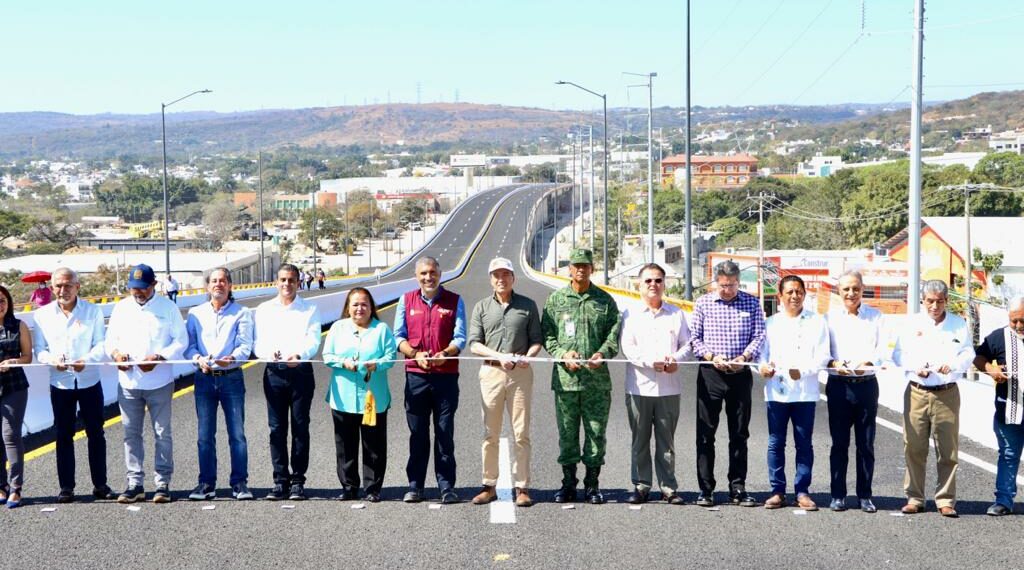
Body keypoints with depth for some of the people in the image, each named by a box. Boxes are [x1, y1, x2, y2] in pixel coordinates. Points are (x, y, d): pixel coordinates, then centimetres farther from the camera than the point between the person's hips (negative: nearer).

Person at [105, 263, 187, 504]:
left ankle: (163, 483, 9)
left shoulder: (168, 307, -1)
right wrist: (115, 353, -9)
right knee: (131, 433, 7)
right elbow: (110, 339, 13)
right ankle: (135, 484, 14)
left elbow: (181, 341, -3)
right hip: (128, 382, 3)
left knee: (162, 433, 2)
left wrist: (158, 358, -18)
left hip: (160, 382, -3)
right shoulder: (121, 308, 9)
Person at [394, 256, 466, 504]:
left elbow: (460, 338, -1)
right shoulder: (406, 300, 10)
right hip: (415, 375, 1)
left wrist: (445, 354, -20)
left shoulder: (454, 301, 5)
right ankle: (415, 486, 13)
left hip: (446, 375, -1)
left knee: (445, 433, 2)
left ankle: (447, 486, 8)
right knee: (417, 434, 6)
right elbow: (398, 336, 6)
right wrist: (416, 355, -12)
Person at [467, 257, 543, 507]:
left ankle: (521, 487, 6)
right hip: (491, 372, 1)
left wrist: (527, 357, -13)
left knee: (521, 433, 0)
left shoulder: (528, 305, 8)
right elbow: (474, 344, 2)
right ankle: (489, 485, 13)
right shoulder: (482, 307, 9)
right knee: (490, 434, 5)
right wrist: (500, 356, -12)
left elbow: (537, 340, 8)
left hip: (521, 374, -1)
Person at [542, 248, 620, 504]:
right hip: (565, 378, 0)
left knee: (596, 433, 4)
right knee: (567, 433, 6)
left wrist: (602, 353, -15)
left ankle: (592, 484, 15)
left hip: (597, 379, 0)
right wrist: (563, 354, -11)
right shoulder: (556, 299, 8)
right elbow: (547, 334, 6)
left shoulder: (605, 300, 9)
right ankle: (568, 483, 17)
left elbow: (614, 333, 4)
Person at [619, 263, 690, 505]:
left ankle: (668, 487, 11)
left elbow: (687, 344, 12)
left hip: (669, 387, 1)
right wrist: (650, 362, -19)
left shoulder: (676, 314, 13)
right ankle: (641, 486, 11)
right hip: (639, 386, -1)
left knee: (666, 441, 5)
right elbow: (627, 348, -4)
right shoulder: (630, 314, 5)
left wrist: (676, 359, -10)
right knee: (640, 440, 3)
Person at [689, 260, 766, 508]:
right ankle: (705, 489, 7)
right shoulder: (703, 303, 4)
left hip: (740, 375, 1)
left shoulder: (751, 303, 6)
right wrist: (712, 357, -13)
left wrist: (744, 357, -14)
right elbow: (694, 338, 3)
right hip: (710, 374, -1)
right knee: (706, 433, 0)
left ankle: (738, 488, 14)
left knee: (739, 434, 6)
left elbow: (759, 336, 3)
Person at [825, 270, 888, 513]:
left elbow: (883, 350, 2)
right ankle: (838, 495, 9)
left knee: (866, 444, 3)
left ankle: (865, 495, 12)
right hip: (839, 384, 0)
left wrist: (867, 363, -18)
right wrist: (834, 364, -17)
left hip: (867, 383, 0)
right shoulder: (830, 317, 7)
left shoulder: (875, 316, 8)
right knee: (839, 443, 2)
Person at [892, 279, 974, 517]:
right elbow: (898, 354, 8)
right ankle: (914, 498, 11)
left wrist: (952, 365, -13)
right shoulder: (913, 323, 8)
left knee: (948, 450, 0)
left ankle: (946, 500, 8)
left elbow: (968, 354, 7)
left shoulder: (958, 325, 9)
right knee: (914, 448, 2)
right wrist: (915, 367, -11)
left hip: (947, 394, 0)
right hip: (916, 393, 0)